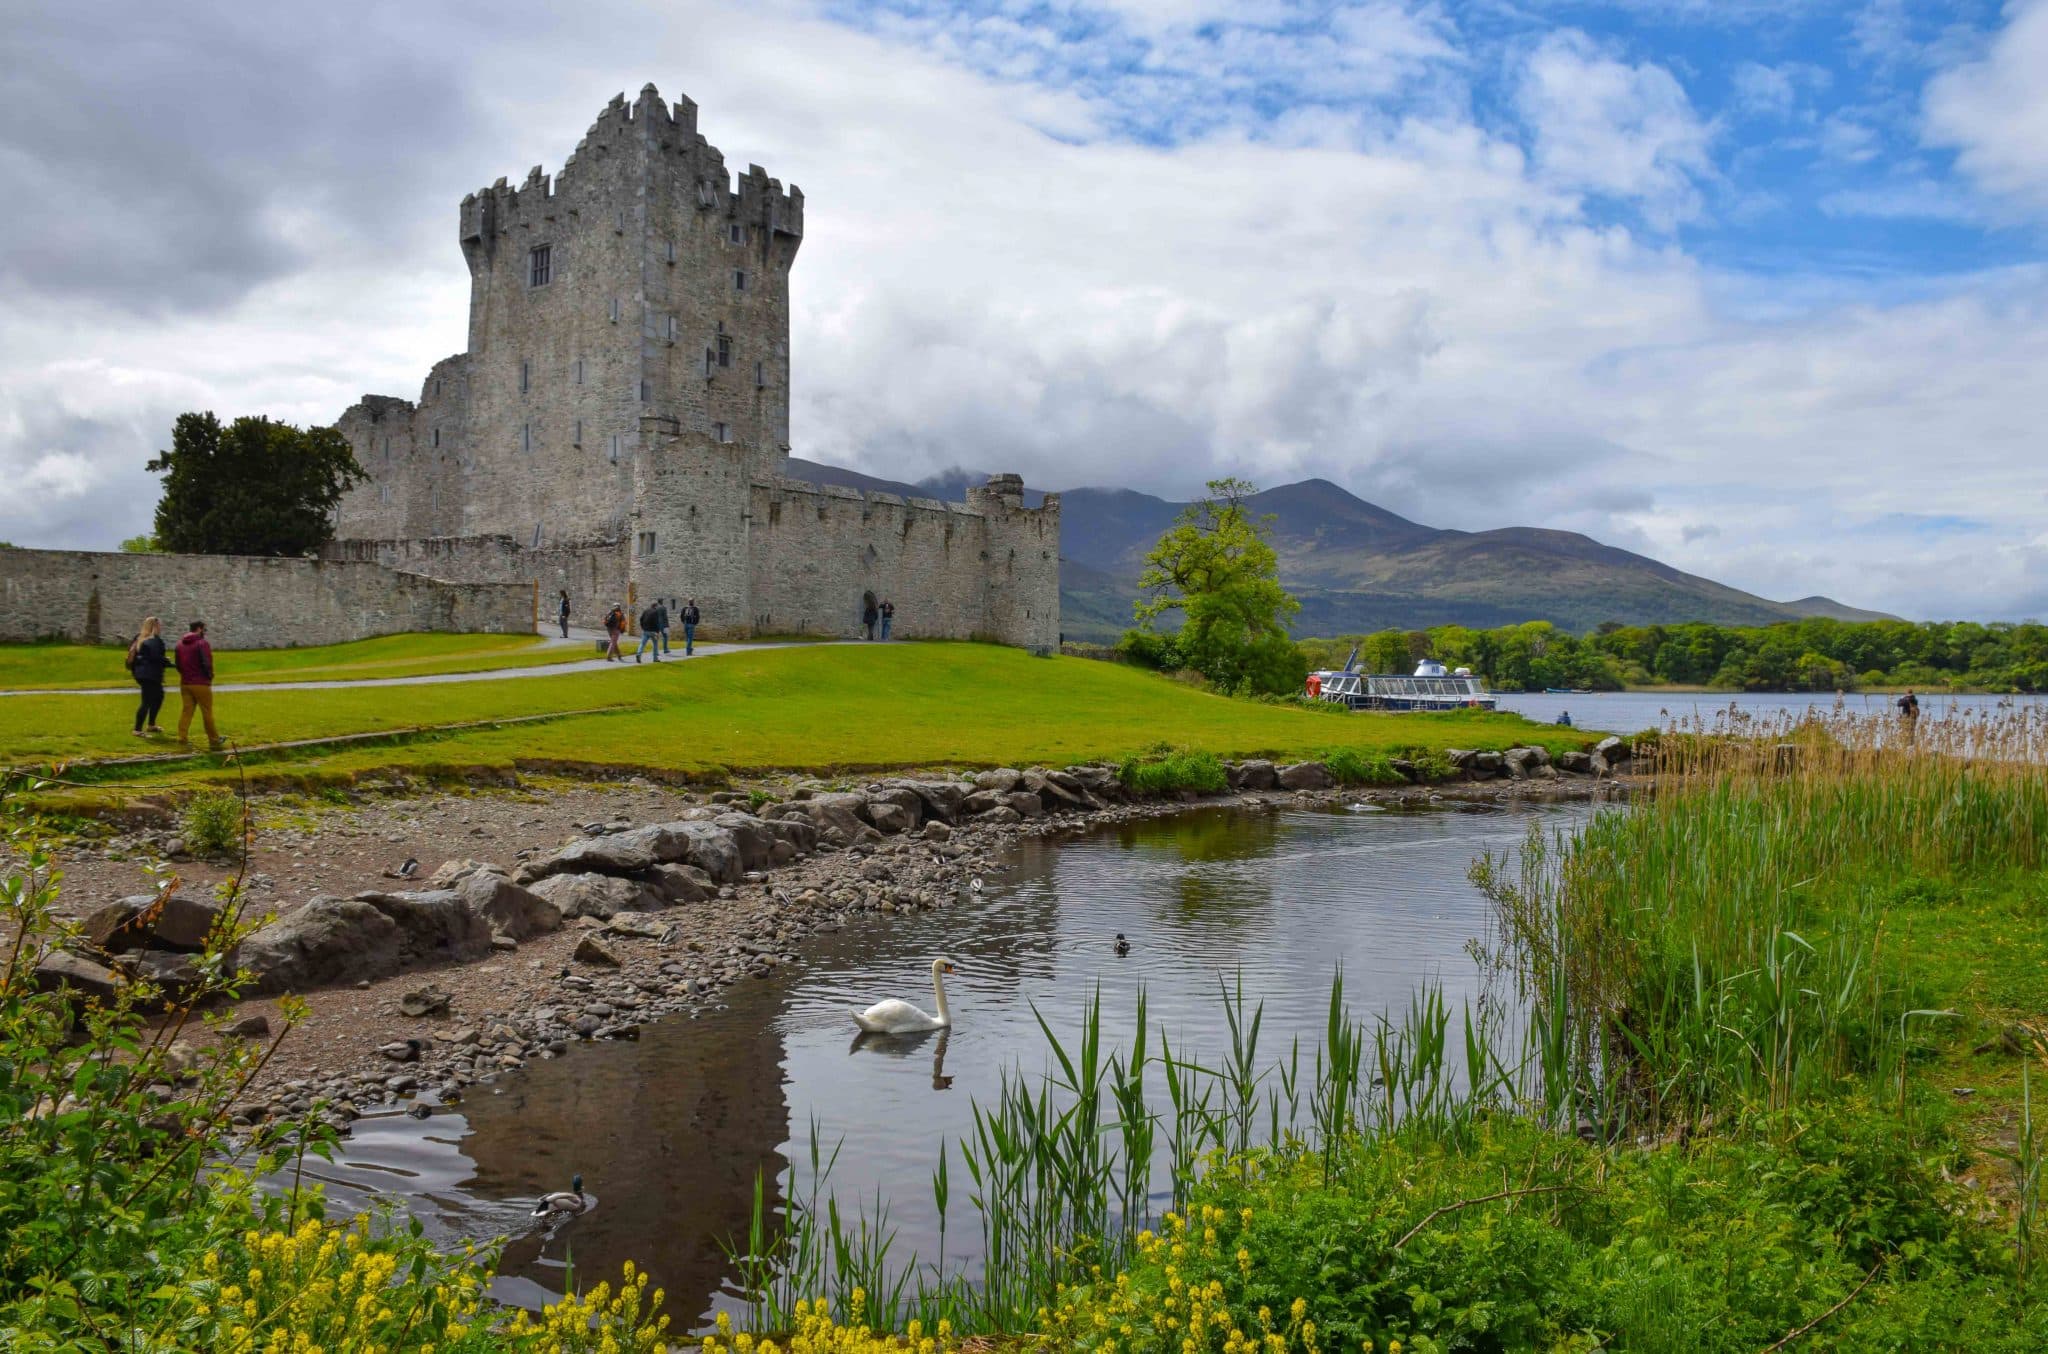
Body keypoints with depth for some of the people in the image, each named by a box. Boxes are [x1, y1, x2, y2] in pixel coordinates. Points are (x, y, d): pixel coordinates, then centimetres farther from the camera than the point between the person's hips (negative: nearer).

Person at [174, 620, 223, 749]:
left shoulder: (180, 644, 11)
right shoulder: (202, 643, -13)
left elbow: (178, 664, 15)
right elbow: (206, 664, -17)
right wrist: (210, 676, -1)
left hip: (185, 683, 6)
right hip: (200, 684, -6)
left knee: (186, 711, 8)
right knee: (207, 712, 1)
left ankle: (182, 738, 1)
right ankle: (214, 740, 8)